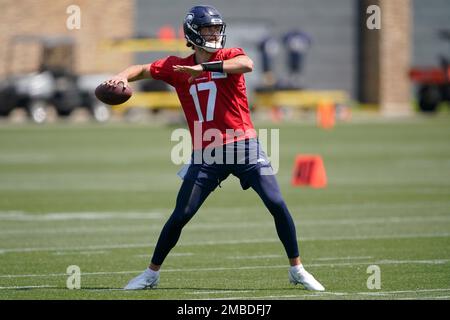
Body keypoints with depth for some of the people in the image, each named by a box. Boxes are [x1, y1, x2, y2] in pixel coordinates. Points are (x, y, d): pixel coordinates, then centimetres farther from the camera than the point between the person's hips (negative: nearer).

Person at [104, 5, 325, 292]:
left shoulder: (230, 56, -3)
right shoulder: (177, 67, 6)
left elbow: (247, 65, -25)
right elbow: (144, 70, 9)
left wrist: (204, 68, -33)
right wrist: (123, 77, -14)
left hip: (243, 146, -1)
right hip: (206, 155, 2)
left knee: (277, 205, -8)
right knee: (180, 216, -1)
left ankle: (297, 270, 6)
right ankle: (151, 274, 15)